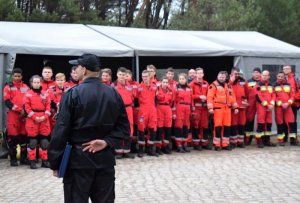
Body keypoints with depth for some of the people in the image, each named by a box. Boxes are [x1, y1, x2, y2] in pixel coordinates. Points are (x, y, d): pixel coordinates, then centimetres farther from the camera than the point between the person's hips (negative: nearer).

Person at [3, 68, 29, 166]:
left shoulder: (26, 87, 14)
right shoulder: (8, 87, 3)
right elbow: (7, 102, -5)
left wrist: (25, 111, -3)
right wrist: (19, 110, -13)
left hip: (24, 115, 3)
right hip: (13, 115, -3)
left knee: (24, 136, 5)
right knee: (13, 137, -4)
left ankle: (23, 157, 14)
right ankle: (13, 159, 4)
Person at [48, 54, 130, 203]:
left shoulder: (73, 94, -10)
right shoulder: (114, 93, 5)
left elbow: (61, 130, -12)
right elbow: (123, 127, 3)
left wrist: (55, 163, -6)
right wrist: (106, 142, -8)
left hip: (78, 159, -4)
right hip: (106, 158, 5)